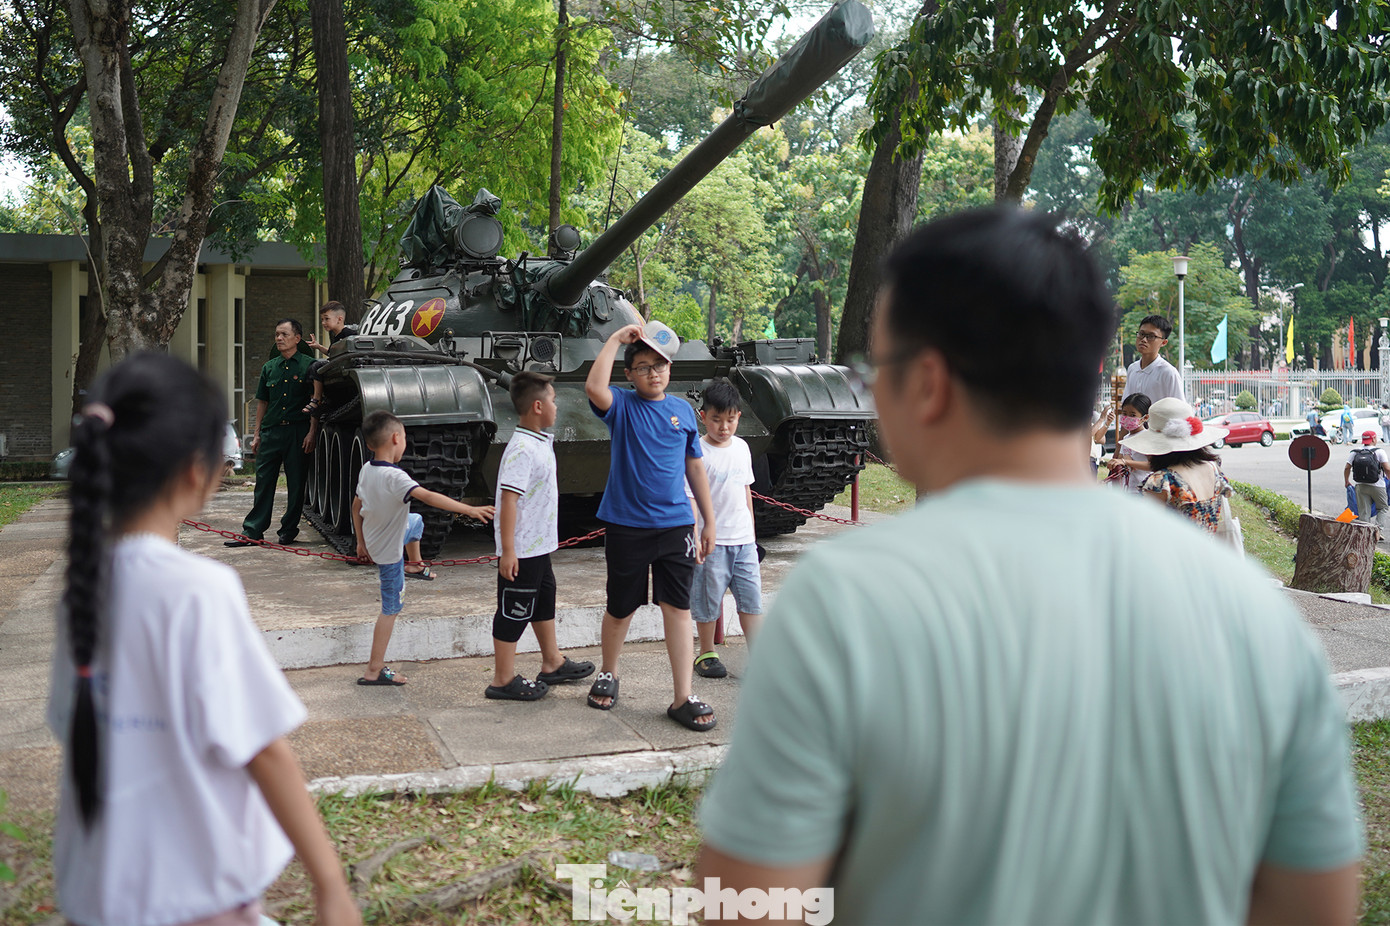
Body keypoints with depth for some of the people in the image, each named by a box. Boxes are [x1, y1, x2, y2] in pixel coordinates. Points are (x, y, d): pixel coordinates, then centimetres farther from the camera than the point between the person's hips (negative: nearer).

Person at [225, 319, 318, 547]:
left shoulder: (309, 365, 1)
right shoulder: (269, 367, 14)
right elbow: (262, 402, 19)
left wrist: (312, 432, -11)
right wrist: (257, 434, 14)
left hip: (298, 431, -4)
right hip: (271, 431, 4)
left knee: (296, 484, 2)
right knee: (263, 482, 3)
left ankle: (289, 530, 14)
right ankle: (251, 532, 6)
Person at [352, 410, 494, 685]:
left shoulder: (366, 470, -5)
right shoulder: (393, 476, -32)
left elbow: (356, 507, 7)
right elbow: (428, 497, -44)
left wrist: (361, 542, 19)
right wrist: (469, 509, -50)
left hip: (372, 538, 9)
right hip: (388, 550, -9)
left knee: (416, 520, 33)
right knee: (391, 609, 1)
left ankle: (415, 565, 58)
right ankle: (374, 671, 5)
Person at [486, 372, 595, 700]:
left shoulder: (540, 442, 10)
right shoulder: (521, 449, -22)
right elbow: (508, 499, -26)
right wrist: (507, 551, -27)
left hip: (539, 544, 11)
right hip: (520, 549, -10)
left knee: (544, 599, 21)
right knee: (514, 611, 0)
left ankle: (553, 664, 37)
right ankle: (503, 681, 10)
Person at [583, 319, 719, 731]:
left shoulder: (683, 410, 8)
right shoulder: (622, 406, -2)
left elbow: (694, 466, 14)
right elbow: (594, 387, -26)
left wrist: (709, 521, 13)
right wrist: (616, 339, -18)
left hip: (675, 525, 2)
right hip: (626, 526, -2)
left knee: (678, 608, -1)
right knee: (620, 607, 11)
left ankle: (682, 699, 3)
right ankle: (608, 675, 34)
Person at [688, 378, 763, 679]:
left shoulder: (741, 447, 9)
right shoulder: (699, 452, -10)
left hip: (743, 540, 5)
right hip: (712, 540, -5)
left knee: (751, 597, 6)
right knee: (709, 599, 5)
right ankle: (706, 653, 19)